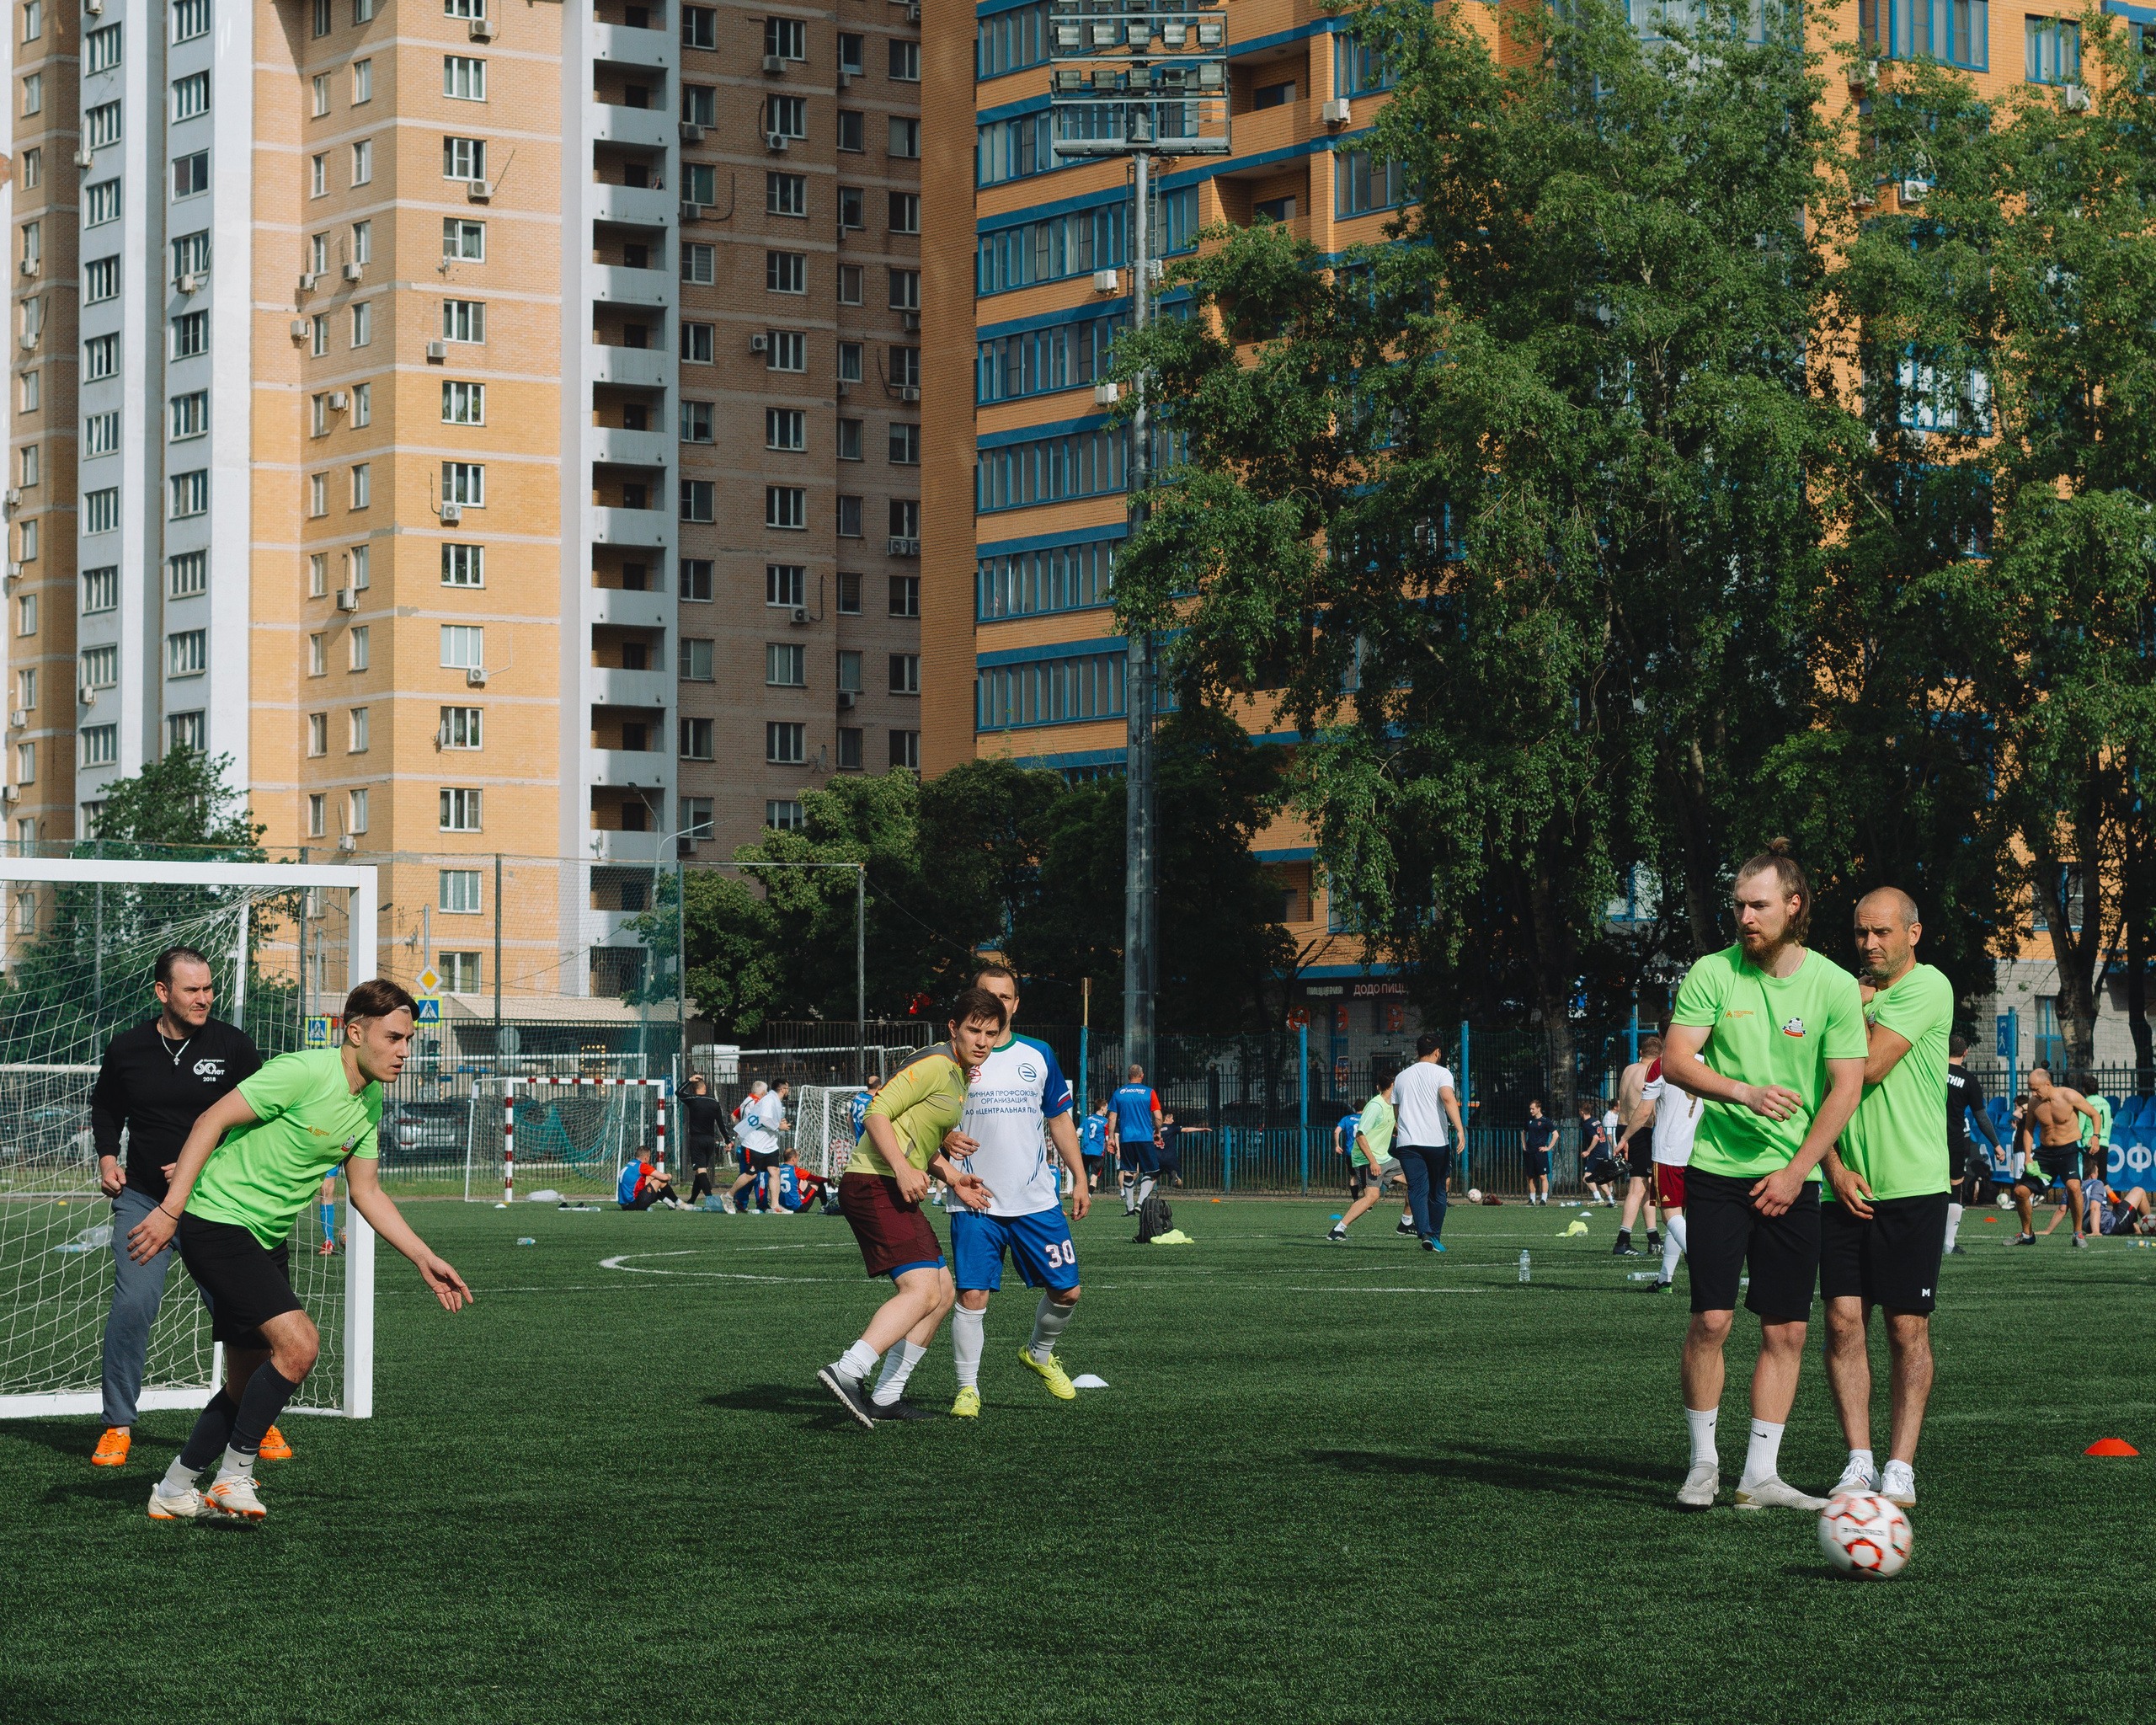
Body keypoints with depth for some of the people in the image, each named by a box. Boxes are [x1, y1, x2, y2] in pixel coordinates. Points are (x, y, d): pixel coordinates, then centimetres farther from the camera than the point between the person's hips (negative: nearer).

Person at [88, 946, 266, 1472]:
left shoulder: (232, 1045, -3)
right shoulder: (126, 1049, 2)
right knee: (131, 1305, -12)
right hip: (143, 1199, 1)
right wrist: (107, 1157, 5)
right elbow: (105, 1106, 22)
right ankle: (118, 1426, -1)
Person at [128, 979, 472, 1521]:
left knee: (247, 1383, 11)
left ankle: (172, 1493, 26)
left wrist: (424, 1258, 9)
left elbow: (365, 1192, 15)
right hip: (216, 1222, -9)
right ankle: (235, 1475, -7)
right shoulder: (305, 1072, -20)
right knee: (298, 1344, -21)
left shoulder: (369, 1102, 7)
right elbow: (211, 1122, -19)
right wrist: (170, 1210, -23)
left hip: (267, 1240, 9)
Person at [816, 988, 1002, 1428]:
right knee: (922, 1291, -21)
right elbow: (877, 1112, -17)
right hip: (874, 1184, -10)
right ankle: (847, 1371, -30)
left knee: (943, 1292, 11)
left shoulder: (960, 1076, 21)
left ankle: (886, 1397, 12)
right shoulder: (934, 1064, -10)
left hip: (897, 1191, 10)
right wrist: (903, 1169, -26)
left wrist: (951, 1176, 15)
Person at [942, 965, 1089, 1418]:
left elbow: (1059, 1120, 16)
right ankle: (968, 1389, 4)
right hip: (976, 1205, -3)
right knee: (972, 1296, -10)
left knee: (1066, 1290, 3)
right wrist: (945, 1140, -18)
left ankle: (1039, 1354, 31)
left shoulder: (1038, 1055, 9)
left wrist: (1080, 1179, 12)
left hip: (1037, 1202, 3)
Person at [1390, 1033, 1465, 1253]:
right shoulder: (1441, 1072, 1)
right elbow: (1448, 1098, -17)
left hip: (1406, 1143, 2)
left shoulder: (1401, 1076, 16)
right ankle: (1435, 1237, 14)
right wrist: (1459, 1129, -24)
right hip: (1437, 1141, -2)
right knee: (1437, 1192, 11)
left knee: (1417, 1189, -6)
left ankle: (1424, 1232, -26)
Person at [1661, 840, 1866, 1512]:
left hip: (1792, 1180, 1)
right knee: (1711, 1319, -6)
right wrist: (1745, 1092, -24)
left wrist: (1796, 1170, -8)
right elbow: (1675, 1060, -8)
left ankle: (1760, 1476, 8)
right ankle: (1704, 1462, 9)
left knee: (1786, 1331, 1)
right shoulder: (1711, 973, -2)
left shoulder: (1833, 985, -1)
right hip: (1717, 1170, -1)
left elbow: (1846, 1087, -1)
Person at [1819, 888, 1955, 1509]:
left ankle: (1900, 1468, 3)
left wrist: (1854, 1011, 3)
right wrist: (1835, 1166, -3)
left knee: (1908, 1328, -1)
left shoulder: (1927, 987, -5)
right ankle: (1859, 1463, 4)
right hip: (1846, 1186, 5)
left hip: (1913, 1184, -5)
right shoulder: (1850, 993, 14)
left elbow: (1869, 1066, -15)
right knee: (1843, 1320, -1)